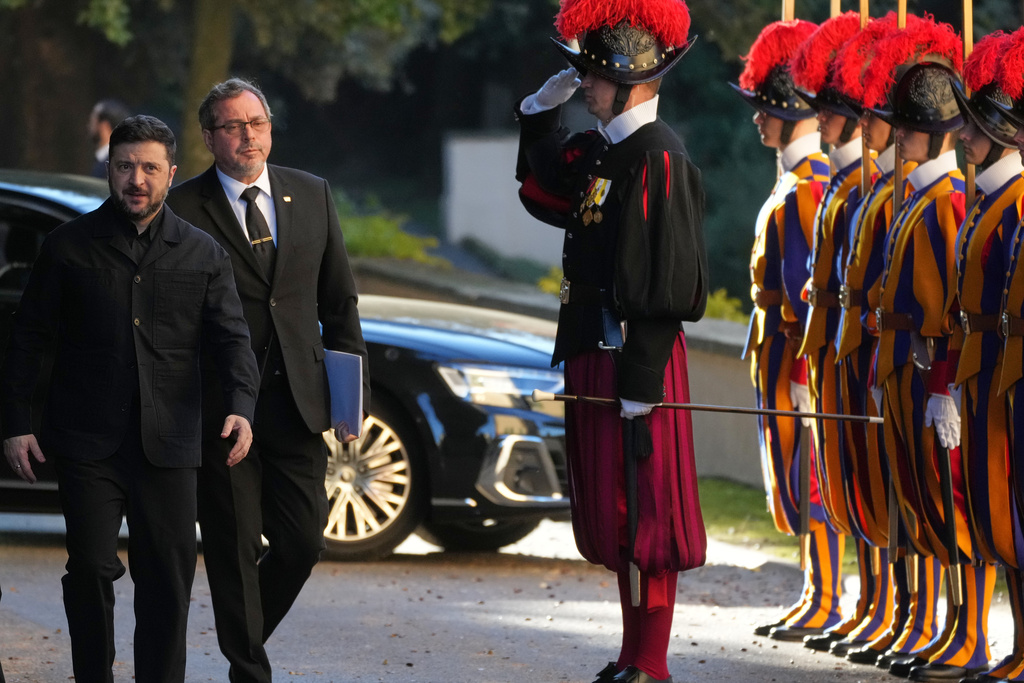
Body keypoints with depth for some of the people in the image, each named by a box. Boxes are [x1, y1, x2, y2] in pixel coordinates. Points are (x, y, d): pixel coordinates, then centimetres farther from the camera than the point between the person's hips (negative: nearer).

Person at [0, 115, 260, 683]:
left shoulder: (202, 254, 9)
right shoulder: (69, 247, 5)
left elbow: (231, 338, 5)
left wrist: (240, 407, -13)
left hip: (168, 445, 2)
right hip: (89, 443, -1)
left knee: (168, 581, 2)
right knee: (90, 571, -8)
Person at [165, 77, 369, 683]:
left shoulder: (313, 196, 9)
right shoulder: (183, 209, -4)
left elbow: (340, 302, 13)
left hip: (297, 400, 3)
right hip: (221, 403, -3)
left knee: (304, 542, 3)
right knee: (235, 548, 1)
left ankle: (248, 633, 26)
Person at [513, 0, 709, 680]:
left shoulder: (658, 158, -17)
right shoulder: (603, 149, 11)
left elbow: (663, 283, -20)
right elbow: (543, 194, 26)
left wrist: (640, 382, -21)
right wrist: (542, 112, 13)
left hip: (635, 359, -10)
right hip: (594, 354, 10)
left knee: (642, 509, -3)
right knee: (613, 513, 15)